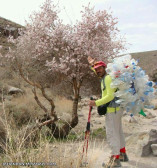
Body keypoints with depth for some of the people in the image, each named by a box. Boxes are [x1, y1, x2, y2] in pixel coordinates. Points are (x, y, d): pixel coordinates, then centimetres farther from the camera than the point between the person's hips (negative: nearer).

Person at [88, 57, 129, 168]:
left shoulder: (108, 78, -16)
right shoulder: (105, 77, 14)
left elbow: (110, 96, -25)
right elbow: (99, 73, 39)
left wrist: (96, 103, -27)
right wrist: (93, 64, 33)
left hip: (112, 110, -10)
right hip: (116, 109, 10)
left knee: (112, 134, -7)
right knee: (118, 132, 19)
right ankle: (123, 154, 32)